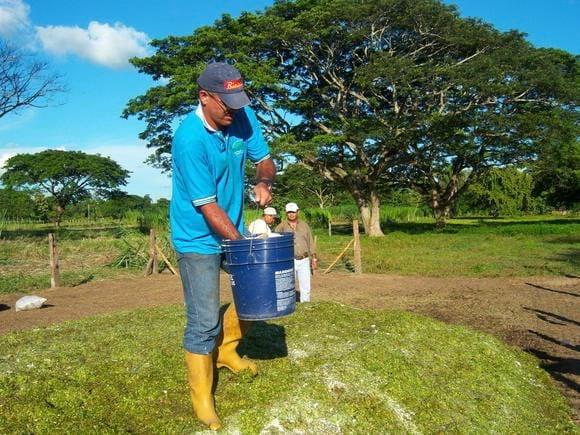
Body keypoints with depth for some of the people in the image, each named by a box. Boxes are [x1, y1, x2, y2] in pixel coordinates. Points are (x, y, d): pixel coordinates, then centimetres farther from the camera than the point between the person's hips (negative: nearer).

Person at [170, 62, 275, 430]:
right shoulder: (190, 138, -26)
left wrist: (265, 182, -19)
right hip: (199, 238, -7)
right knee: (204, 321, -4)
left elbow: (264, 159, 5)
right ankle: (202, 396, 17)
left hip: (234, 227, 7)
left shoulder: (243, 117, -7)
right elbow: (208, 207, -24)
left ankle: (225, 349, 37)